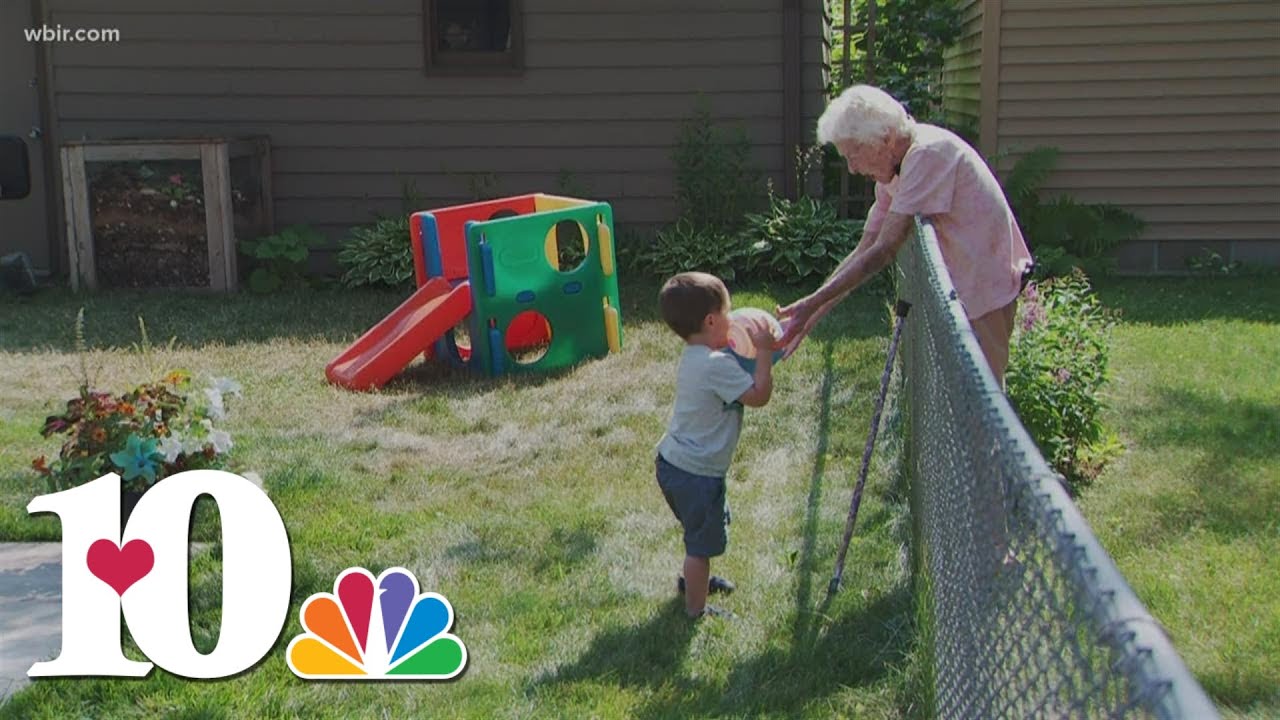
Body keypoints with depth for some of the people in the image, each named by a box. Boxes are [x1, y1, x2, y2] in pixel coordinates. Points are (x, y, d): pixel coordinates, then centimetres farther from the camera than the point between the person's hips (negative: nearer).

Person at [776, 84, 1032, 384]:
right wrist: (811, 315, 1)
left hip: (985, 289, -9)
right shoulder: (893, 172, 7)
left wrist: (813, 303, -21)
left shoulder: (928, 152, -23)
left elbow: (883, 251, -25)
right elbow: (864, 251, 8)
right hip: (959, 291, 9)